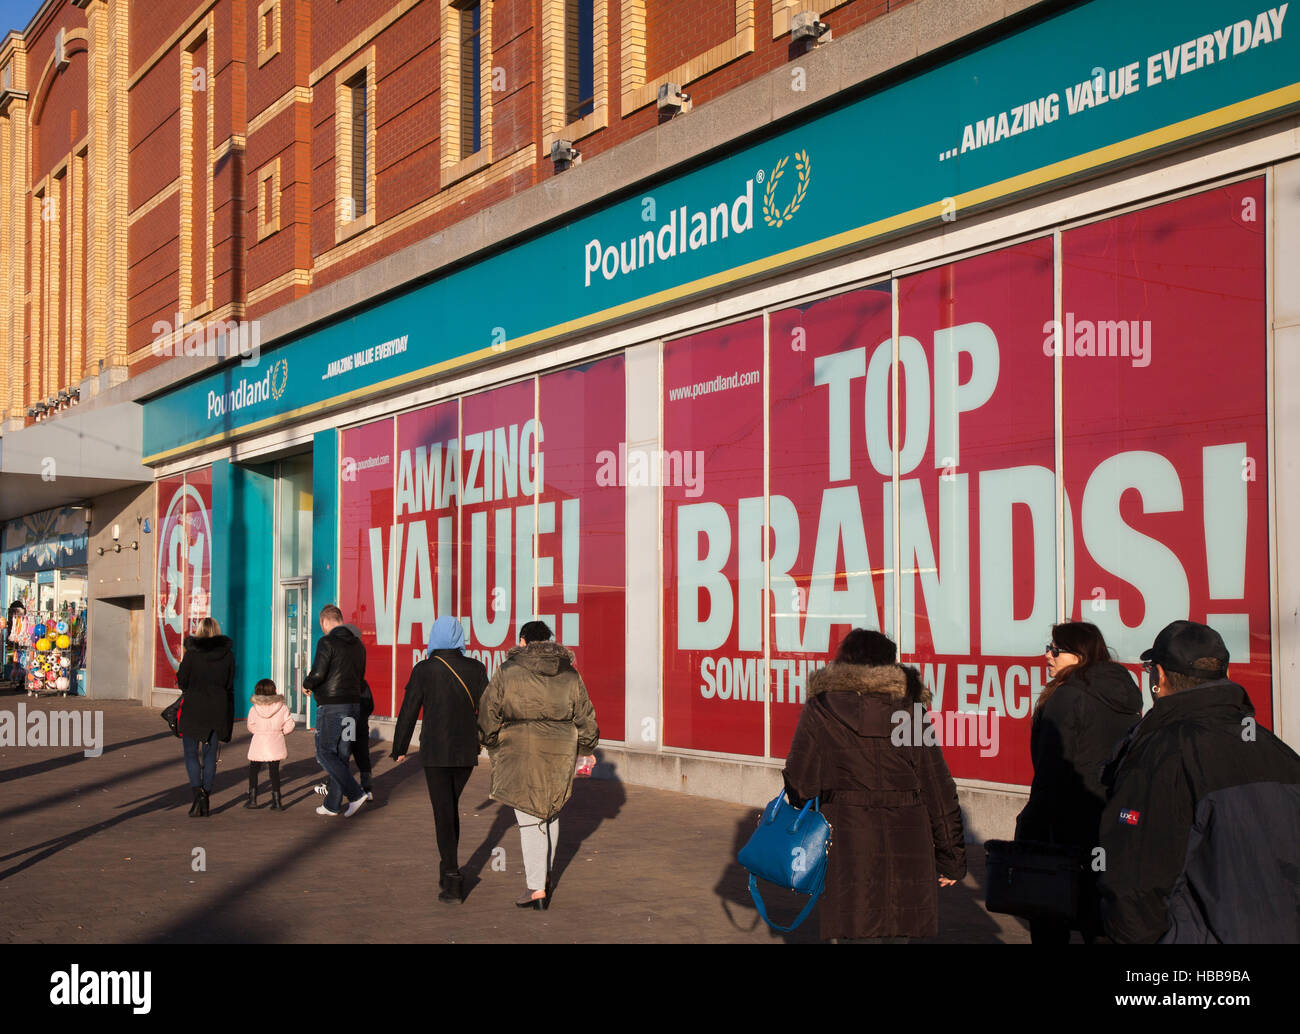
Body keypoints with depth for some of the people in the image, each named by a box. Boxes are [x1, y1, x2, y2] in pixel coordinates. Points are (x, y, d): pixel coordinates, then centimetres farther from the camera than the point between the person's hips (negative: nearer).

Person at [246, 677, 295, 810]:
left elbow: (251, 727, 1)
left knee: (253, 771, 16)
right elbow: (289, 726, -6)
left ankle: (252, 799, 13)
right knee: (274, 771, 8)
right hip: (275, 744, 1)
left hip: (258, 743, -1)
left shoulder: (254, 708, -6)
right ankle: (276, 801, 6)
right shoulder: (282, 707, -6)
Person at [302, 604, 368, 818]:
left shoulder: (327, 642, -11)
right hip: (354, 704, 7)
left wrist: (306, 685, 2)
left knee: (325, 753, 0)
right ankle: (332, 804, 15)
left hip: (332, 706, -7)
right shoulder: (358, 645, 11)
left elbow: (318, 673, -20)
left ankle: (355, 793, -11)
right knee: (341, 755, 11)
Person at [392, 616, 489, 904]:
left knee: (444, 814, 0)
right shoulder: (475, 669, -1)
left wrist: (399, 748, 9)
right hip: (467, 751, 3)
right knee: (452, 806, 22)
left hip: (435, 751, -3)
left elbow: (408, 712, -3)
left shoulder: (423, 670, -8)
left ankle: (452, 883, -7)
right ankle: (448, 869, 26)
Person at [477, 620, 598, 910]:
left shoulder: (507, 672, -2)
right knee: (550, 812, 20)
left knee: (529, 819, -2)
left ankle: (537, 889, -8)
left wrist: (492, 746, 17)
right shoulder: (569, 674, 6)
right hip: (560, 752, 3)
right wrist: (587, 750, 25)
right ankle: (544, 873, 31)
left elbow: (488, 715, 1)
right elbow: (585, 716, 12)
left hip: (520, 753, -3)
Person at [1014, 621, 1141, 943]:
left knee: (1050, 919, 5)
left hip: (1071, 825, -7)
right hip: (1118, 823, 7)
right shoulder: (1126, 699, 10)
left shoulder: (1068, 697, -15)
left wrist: (1029, 826, -12)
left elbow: (1052, 771, -17)